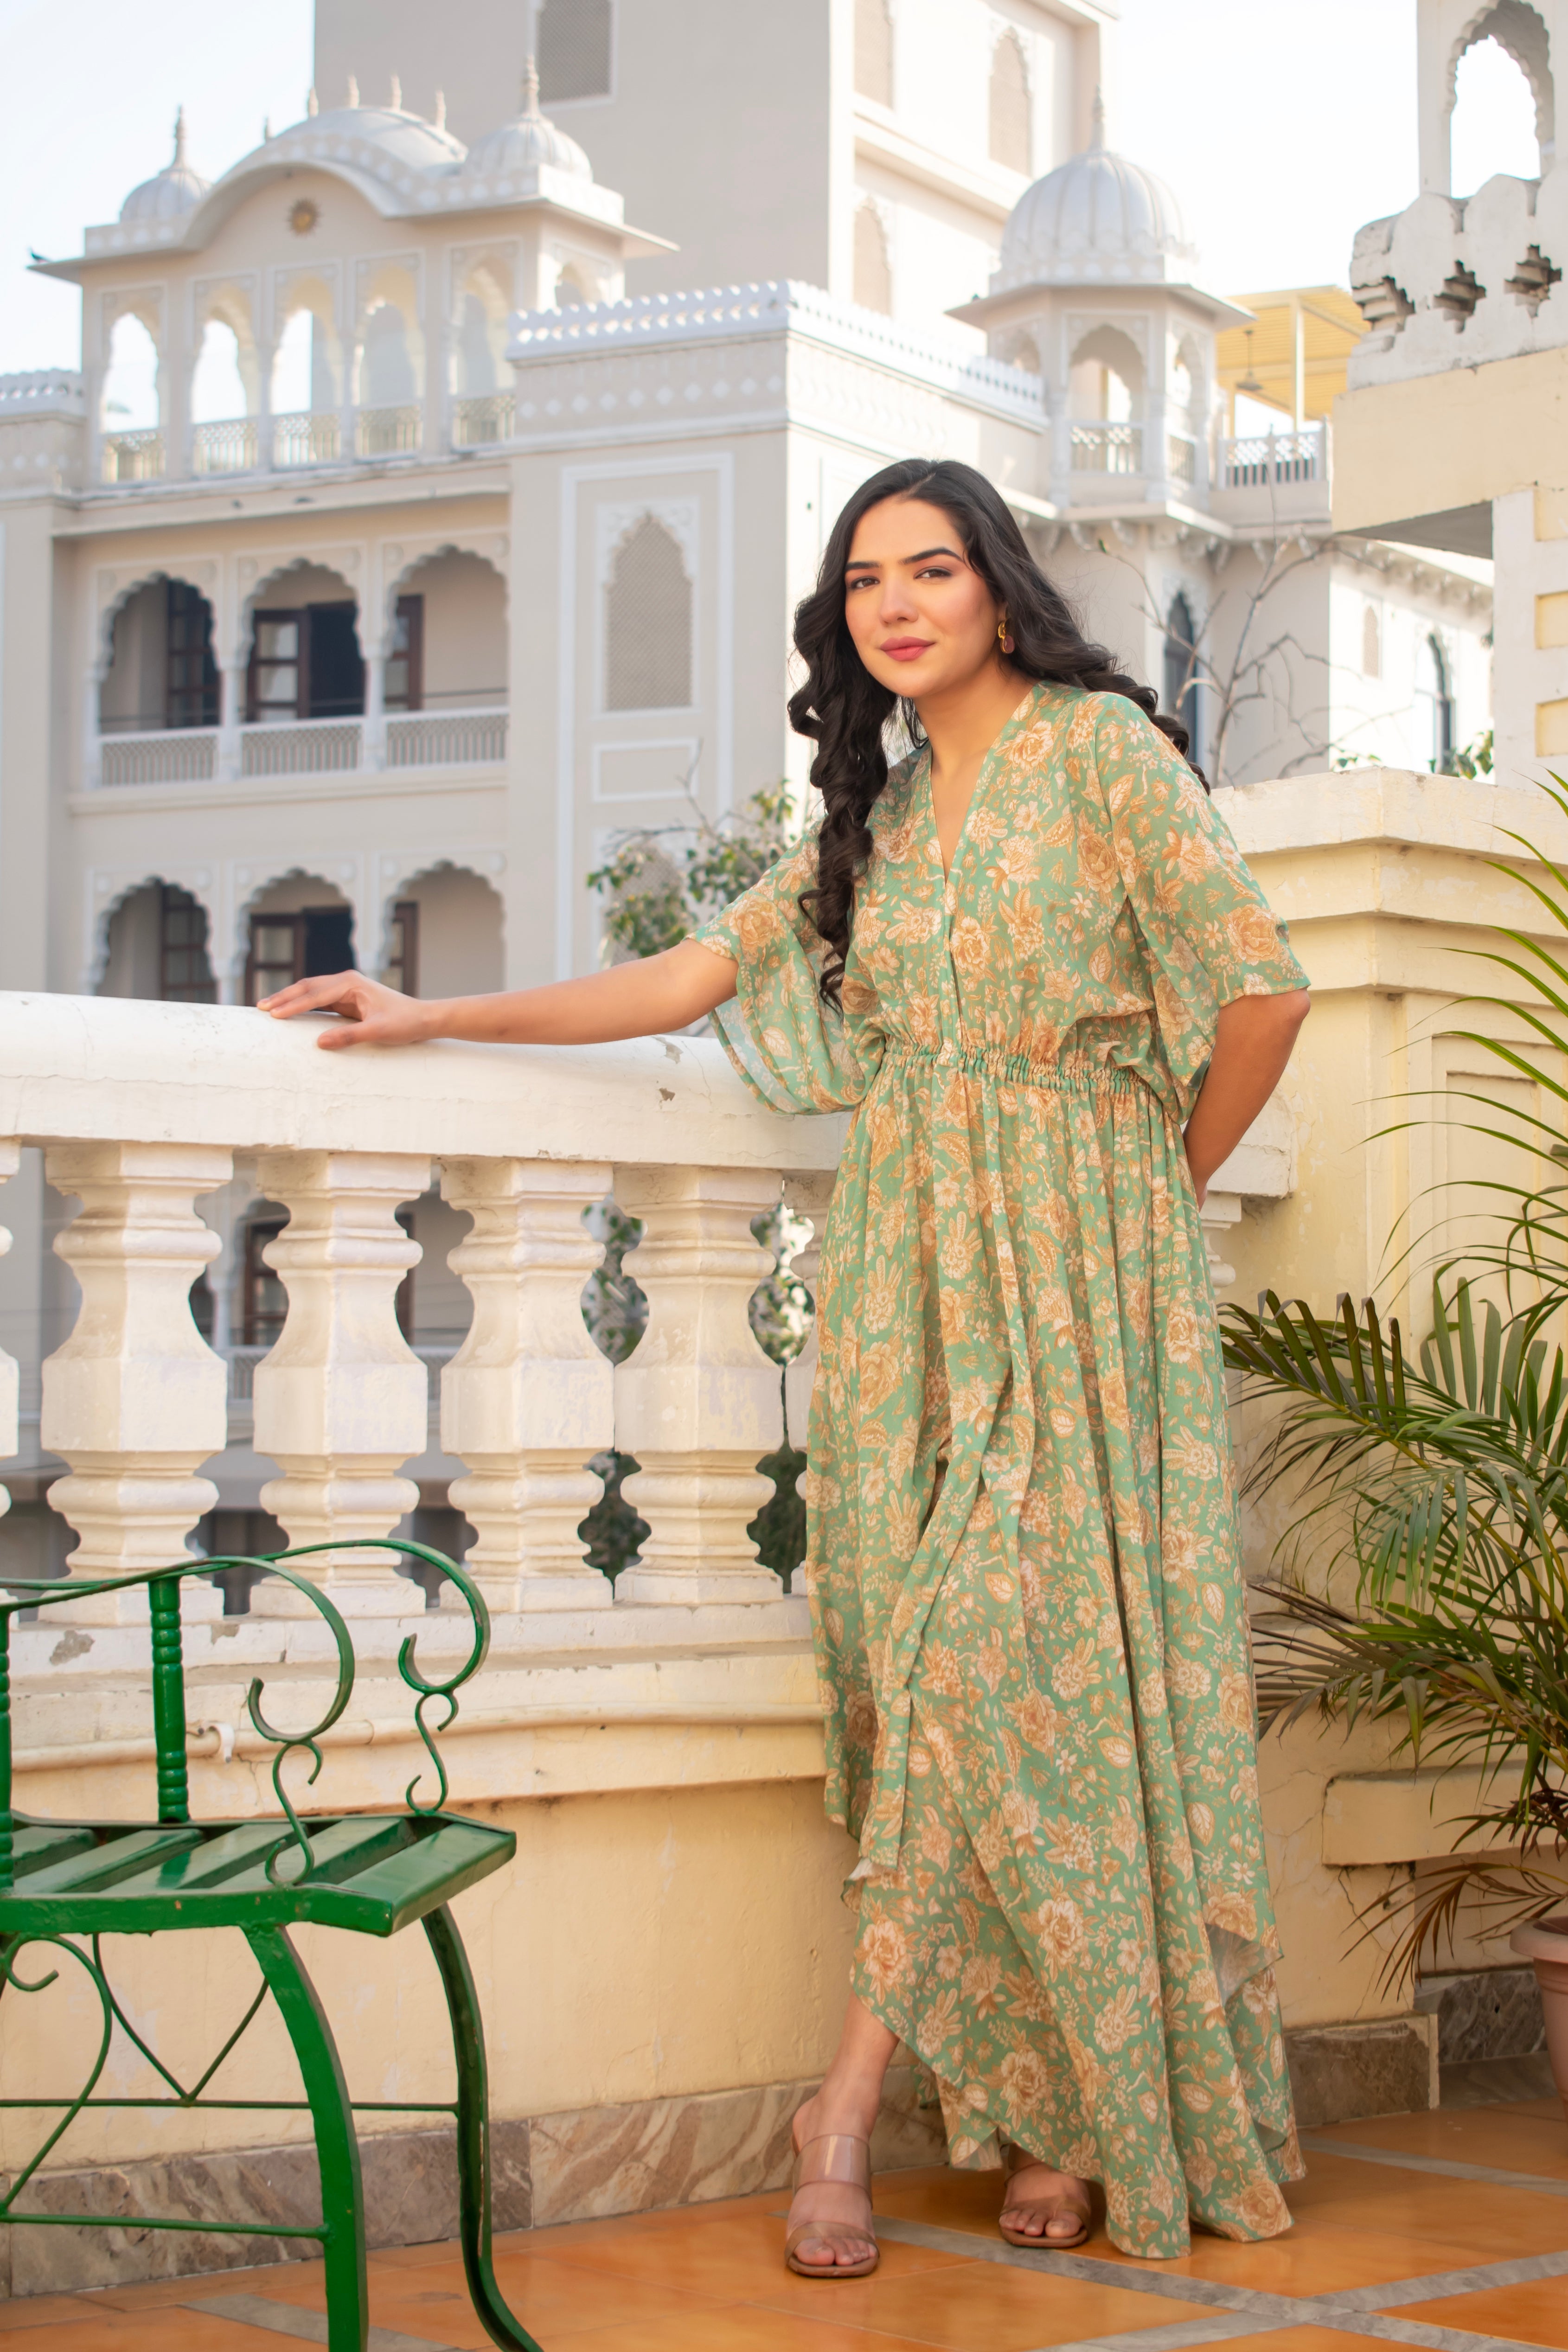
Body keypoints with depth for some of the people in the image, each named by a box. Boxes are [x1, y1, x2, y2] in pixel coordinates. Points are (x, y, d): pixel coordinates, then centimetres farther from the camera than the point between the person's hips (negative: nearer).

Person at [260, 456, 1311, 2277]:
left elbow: (1261, 989, -8)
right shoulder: (876, 812, 16)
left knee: (1010, 1653, -10)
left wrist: (1172, 1180, 4)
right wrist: (439, 1019, 13)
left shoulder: (1101, 747, -3)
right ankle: (1058, 2109, 7)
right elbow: (692, 978, 16)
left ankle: (850, 2111, -6)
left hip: (1069, 1259, -5)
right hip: (905, 1268, 5)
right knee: (944, 1667, -1)